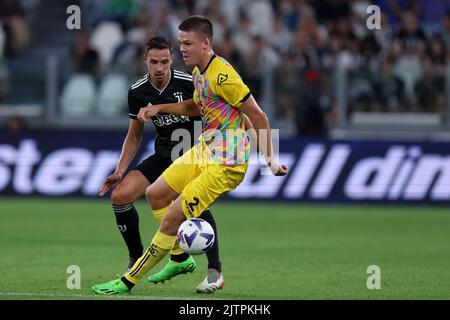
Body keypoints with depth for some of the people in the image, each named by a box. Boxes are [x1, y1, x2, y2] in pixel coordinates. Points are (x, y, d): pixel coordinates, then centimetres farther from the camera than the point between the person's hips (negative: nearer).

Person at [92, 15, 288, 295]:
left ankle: (128, 282, -4)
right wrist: (160, 108, 17)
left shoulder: (223, 76, -22)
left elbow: (259, 118, -17)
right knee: (155, 194, 15)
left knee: (173, 218, -11)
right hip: (204, 151, 10)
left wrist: (271, 160, -15)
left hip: (225, 162, -10)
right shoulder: (199, 71, 7)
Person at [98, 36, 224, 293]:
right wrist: (119, 172, 2)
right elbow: (134, 136, 10)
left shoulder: (189, 83, -17)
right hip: (164, 154, 5)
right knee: (120, 195, -9)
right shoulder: (138, 92, -3)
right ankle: (136, 261, 9)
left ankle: (215, 272, -23)